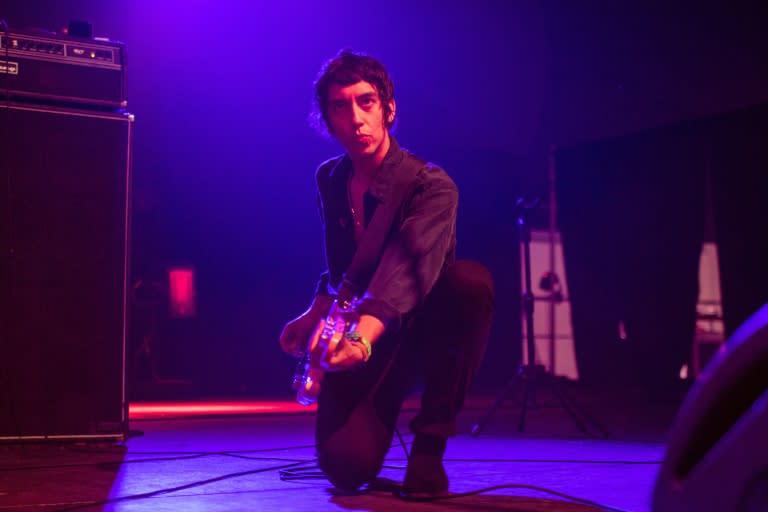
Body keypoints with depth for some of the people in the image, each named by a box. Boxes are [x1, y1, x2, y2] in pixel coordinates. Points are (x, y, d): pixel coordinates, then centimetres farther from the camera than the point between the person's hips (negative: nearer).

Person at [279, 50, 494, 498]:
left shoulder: (431, 187, -18)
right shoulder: (330, 181, 2)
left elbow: (408, 267, -37)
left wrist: (366, 330, -54)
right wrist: (315, 315, 7)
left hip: (423, 329, -3)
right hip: (362, 342, 3)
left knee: (472, 279, -37)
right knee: (347, 466, -24)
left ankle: (429, 443, -18)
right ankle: (379, 413, 17)